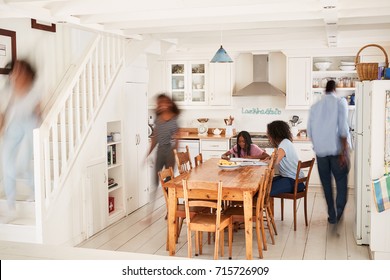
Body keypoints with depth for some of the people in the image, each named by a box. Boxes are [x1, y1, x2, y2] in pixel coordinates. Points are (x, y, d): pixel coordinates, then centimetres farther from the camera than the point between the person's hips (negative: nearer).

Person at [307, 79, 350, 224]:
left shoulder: (315, 106, 7)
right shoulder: (340, 102, -3)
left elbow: (309, 131, 8)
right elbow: (343, 128, -12)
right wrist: (344, 152, -12)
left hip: (320, 151, 3)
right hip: (337, 149, -3)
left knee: (326, 183, 11)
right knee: (341, 180, 10)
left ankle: (332, 215, 15)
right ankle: (339, 211, -3)